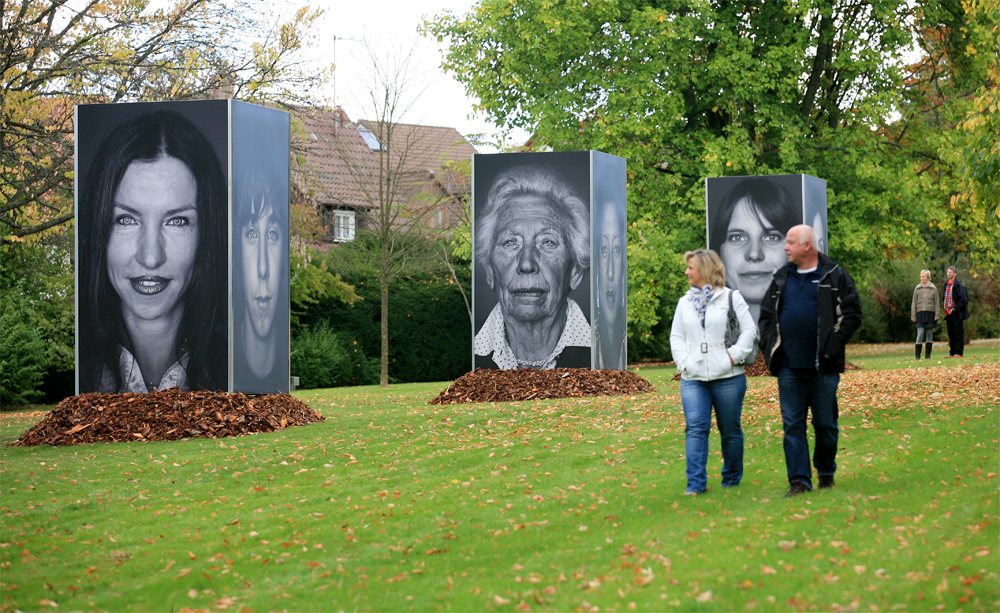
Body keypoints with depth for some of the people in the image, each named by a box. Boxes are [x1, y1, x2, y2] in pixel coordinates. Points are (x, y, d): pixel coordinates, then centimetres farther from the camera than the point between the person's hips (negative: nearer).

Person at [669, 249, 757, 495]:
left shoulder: (731, 298, 2)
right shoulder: (684, 302, 15)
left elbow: (749, 330, -1)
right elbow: (676, 336, 16)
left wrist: (734, 355, -11)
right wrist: (683, 361, 0)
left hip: (727, 377, -3)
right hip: (693, 378, 3)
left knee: (730, 430, 6)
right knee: (696, 428, -11)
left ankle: (732, 477, 23)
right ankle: (695, 483, -14)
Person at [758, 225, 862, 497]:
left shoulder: (834, 276, 0)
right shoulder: (781, 279, 12)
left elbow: (852, 313, -1)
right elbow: (766, 314, 19)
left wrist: (835, 344, -11)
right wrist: (769, 346, 5)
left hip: (823, 367, -3)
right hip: (789, 367, 3)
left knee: (825, 424, 5)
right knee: (793, 425, -1)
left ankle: (826, 472, 24)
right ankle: (799, 480, 0)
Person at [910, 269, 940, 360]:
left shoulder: (933, 288, 3)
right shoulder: (917, 289, 7)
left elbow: (937, 302, 4)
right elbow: (914, 303, 9)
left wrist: (937, 315, -3)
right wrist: (913, 316, 4)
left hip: (930, 313, 0)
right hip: (920, 313, 0)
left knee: (929, 334, 3)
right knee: (920, 333, -8)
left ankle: (928, 354, 9)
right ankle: (917, 354, -2)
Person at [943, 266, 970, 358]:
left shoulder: (959, 285, -9)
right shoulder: (946, 285, 15)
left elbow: (963, 299, -15)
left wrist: (954, 308, -17)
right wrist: (945, 310, 13)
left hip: (956, 313, -8)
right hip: (948, 313, 8)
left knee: (959, 333, -3)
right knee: (951, 334, 10)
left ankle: (959, 352, -2)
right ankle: (952, 352, 13)